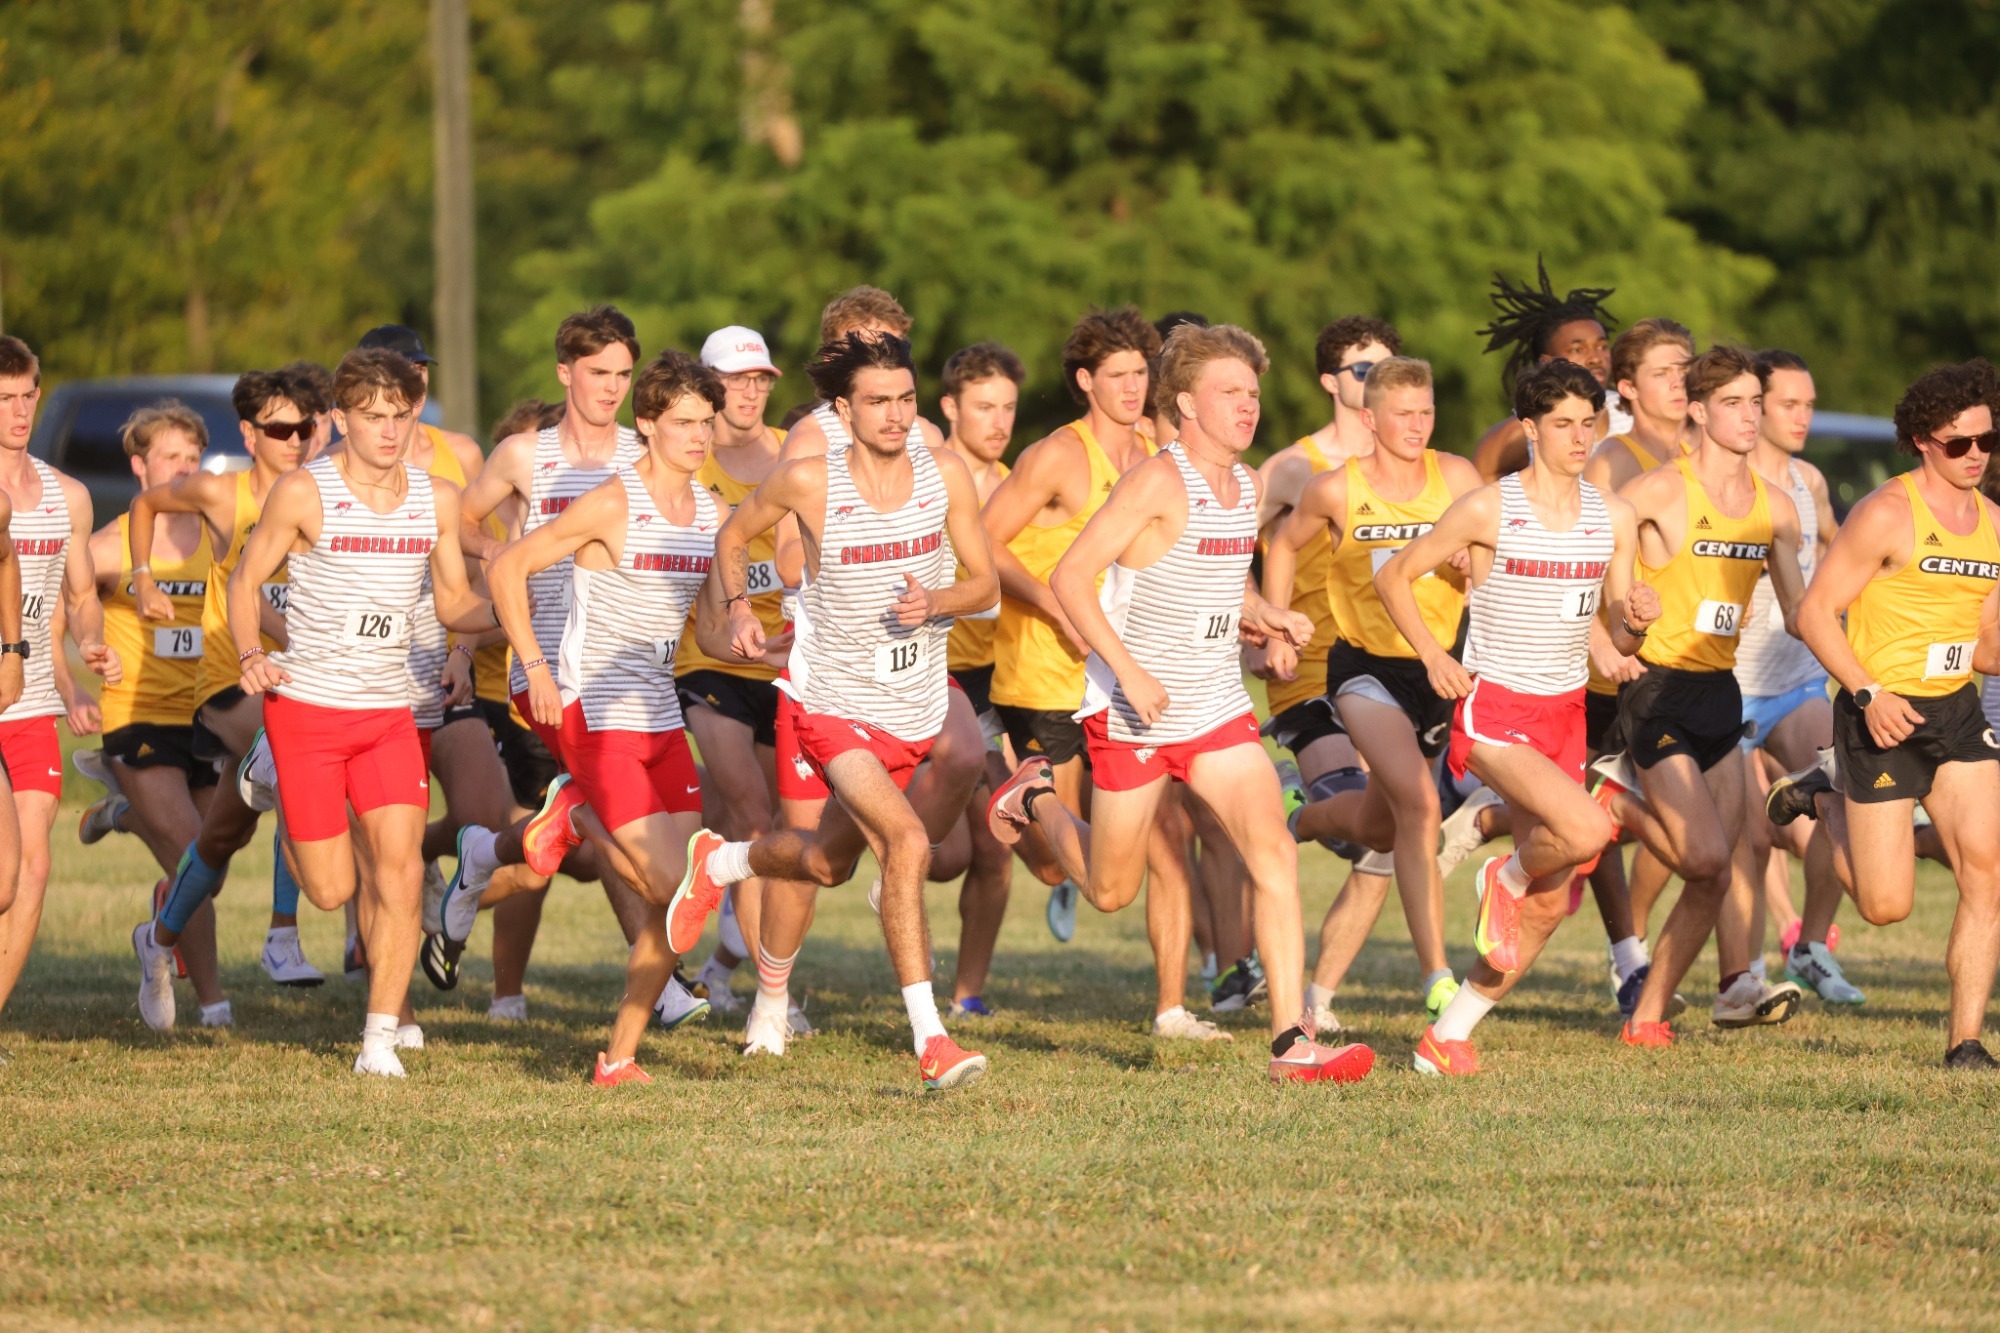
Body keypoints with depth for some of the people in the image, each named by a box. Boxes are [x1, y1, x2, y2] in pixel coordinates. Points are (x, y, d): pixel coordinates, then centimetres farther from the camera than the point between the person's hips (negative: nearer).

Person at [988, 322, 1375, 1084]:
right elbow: (1070, 577, -20)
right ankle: (1036, 796, 41)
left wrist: (1266, 618, 4)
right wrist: (1129, 671, -25)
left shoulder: (1245, 485, 7)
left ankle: (1292, 1041, -17)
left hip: (1218, 706, 6)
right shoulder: (1160, 482, -17)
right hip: (1132, 716, -6)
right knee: (1111, 892, 9)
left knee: (1274, 853, -14)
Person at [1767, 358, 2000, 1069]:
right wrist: (1868, 693, -21)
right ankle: (1825, 801, 29)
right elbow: (1815, 613, -11)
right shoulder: (1887, 513, -10)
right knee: (1886, 905, -1)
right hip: (1883, 717, -6)